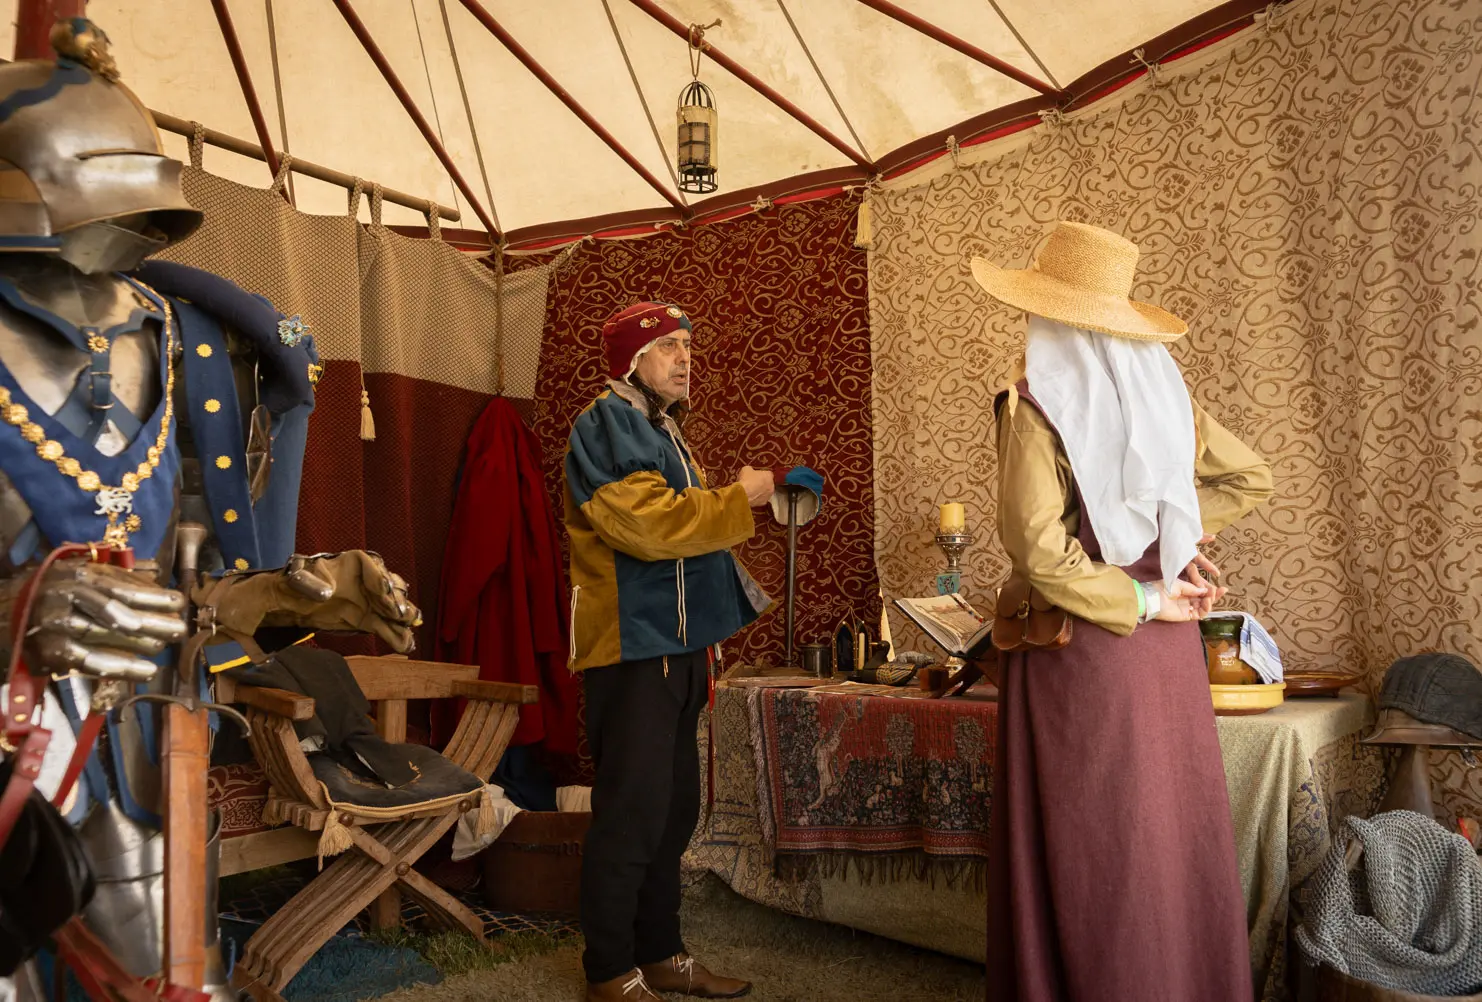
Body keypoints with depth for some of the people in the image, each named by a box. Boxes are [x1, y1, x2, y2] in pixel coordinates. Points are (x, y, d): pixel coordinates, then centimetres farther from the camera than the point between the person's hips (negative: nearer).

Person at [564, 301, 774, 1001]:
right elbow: (648, 523, -23)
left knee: (672, 811, 14)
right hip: (632, 649, -10)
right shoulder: (607, 426, -9)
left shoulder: (660, 431, 22)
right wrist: (737, 497, -14)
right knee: (629, 815, -5)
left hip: (675, 646, 10)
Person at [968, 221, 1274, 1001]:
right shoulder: (1163, 391, 6)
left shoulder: (1039, 403, -11)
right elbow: (1249, 479, 18)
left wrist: (1142, 600, -10)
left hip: (1082, 646, -6)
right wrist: (1169, 535, 10)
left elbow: (1037, 546, -20)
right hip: (1167, 644, 6)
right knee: (1173, 825, 14)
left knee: (1089, 845, 3)